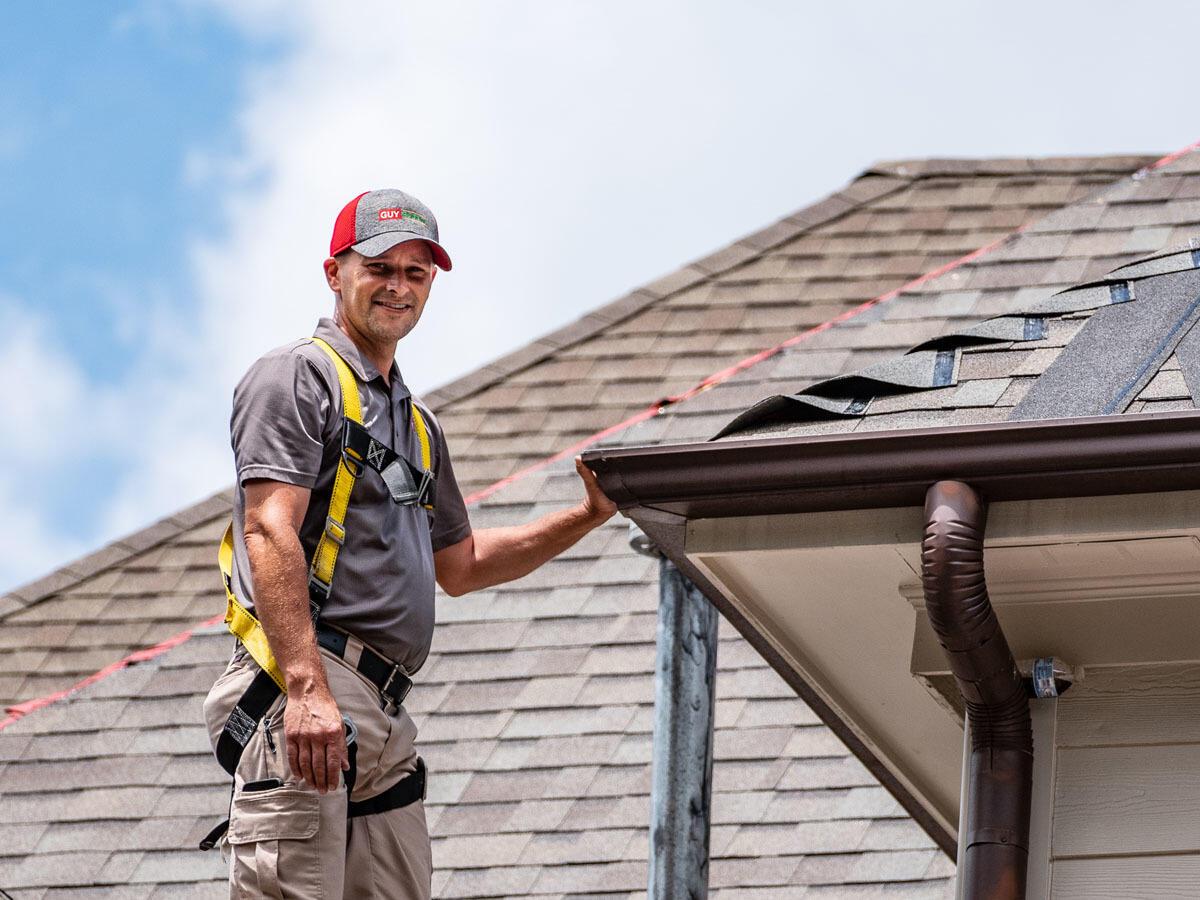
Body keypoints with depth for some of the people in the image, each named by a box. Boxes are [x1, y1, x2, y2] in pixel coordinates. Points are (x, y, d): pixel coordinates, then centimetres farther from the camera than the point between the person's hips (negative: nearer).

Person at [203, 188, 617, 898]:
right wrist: (306, 687, -25)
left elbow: (460, 565, 38)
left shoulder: (418, 422, 28)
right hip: (297, 688, -9)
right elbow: (269, 533, -13)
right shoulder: (297, 376, 0)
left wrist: (589, 516, 28)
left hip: (383, 719, 9)